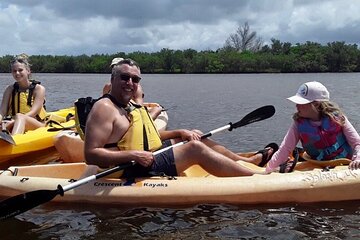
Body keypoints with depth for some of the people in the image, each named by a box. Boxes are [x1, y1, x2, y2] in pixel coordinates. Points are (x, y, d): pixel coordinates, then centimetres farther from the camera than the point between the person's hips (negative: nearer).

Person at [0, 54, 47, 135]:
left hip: (37, 125, -5)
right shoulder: (10, 89, 12)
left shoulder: (39, 88, 0)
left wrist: (13, 121, -28)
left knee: (19, 116, -36)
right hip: (16, 125, 5)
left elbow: (33, 113, -11)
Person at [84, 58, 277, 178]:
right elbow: (91, 154, -22)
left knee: (192, 139, 13)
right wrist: (133, 155, -29)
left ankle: (248, 161, 17)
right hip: (133, 172, -10)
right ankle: (257, 176, -13)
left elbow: (146, 136, 20)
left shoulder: (129, 107, 16)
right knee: (195, 149, -16)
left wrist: (180, 133, 6)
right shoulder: (105, 108, -15)